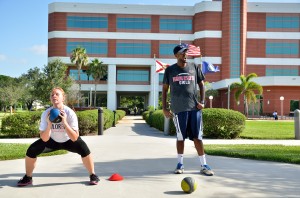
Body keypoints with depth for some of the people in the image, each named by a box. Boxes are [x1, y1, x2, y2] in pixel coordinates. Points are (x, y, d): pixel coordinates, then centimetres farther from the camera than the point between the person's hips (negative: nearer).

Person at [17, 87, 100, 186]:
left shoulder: (70, 113, -28)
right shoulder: (46, 114, -22)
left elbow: (74, 138, -33)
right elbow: (44, 139, -24)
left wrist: (64, 122, -43)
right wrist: (49, 124, -39)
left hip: (69, 141, -2)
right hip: (52, 141, 2)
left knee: (83, 148, -30)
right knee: (31, 150, -16)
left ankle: (93, 175, -8)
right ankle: (28, 178, 9)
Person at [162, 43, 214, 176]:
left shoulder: (194, 68, 9)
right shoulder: (170, 70, 5)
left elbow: (201, 84, 13)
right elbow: (165, 89, 9)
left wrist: (202, 102, 0)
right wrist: (164, 108, 2)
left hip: (194, 108, 1)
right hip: (178, 109, -1)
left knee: (197, 137, 1)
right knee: (180, 137, 6)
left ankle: (203, 165, 8)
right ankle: (180, 164, 20)